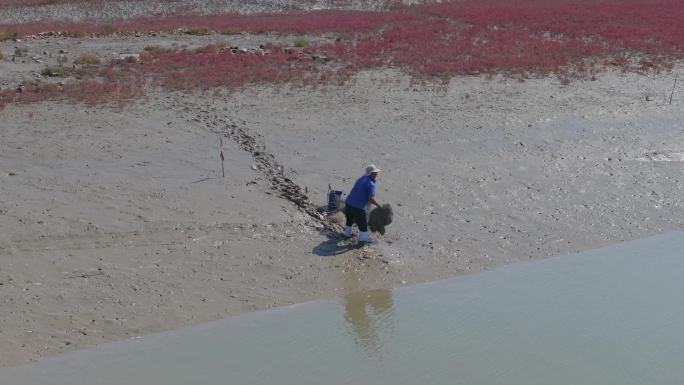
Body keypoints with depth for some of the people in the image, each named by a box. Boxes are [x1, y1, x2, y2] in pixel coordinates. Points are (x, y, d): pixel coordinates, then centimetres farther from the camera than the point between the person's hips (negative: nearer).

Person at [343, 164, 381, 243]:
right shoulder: (371, 184, -12)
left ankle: (347, 234, 45)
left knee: (349, 219, 29)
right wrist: (379, 205, -7)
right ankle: (363, 239, 20)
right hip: (358, 207, -8)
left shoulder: (361, 179, 13)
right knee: (363, 223, 9)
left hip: (348, 202, 8)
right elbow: (371, 198, -20)